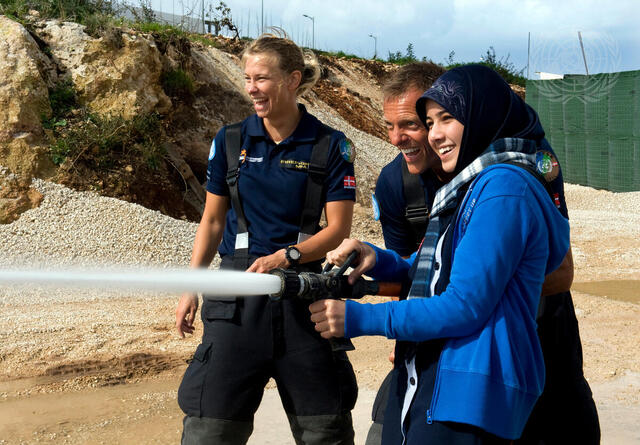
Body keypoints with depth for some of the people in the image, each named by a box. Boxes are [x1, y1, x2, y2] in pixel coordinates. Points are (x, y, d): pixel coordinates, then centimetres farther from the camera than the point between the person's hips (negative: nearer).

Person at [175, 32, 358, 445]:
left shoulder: (330, 146, -1)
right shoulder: (231, 141, 6)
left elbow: (339, 229, -4)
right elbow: (212, 220, 12)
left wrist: (285, 256, -19)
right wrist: (191, 288, 7)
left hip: (303, 292, -1)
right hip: (238, 293, 1)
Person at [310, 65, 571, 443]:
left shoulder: (503, 188, -14)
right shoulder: (469, 187, 18)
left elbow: (465, 306, -18)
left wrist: (358, 319, -15)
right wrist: (378, 261, 1)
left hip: (468, 397, -9)